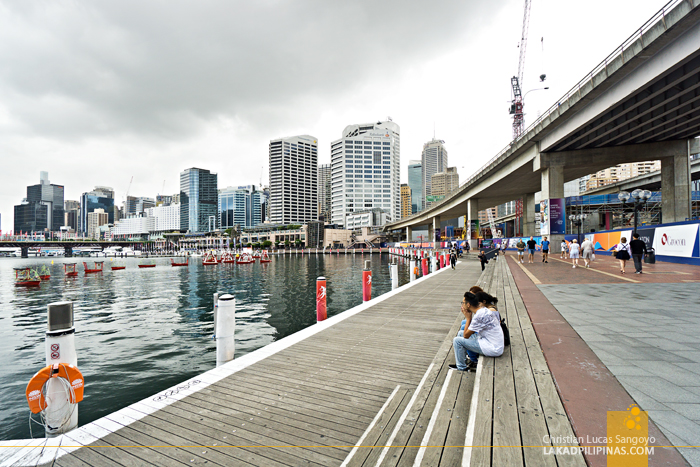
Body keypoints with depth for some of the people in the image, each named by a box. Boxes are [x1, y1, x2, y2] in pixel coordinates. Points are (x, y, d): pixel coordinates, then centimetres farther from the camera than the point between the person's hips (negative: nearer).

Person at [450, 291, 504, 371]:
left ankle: (461, 367, 10)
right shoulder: (484, 310, 5)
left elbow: (466, 336, -15)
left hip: (493, 349, -10)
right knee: (461, 333, 14)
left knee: (457, 340, -10)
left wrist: (468, 318, -9)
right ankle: (473, 361, 25)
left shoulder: (479, 316, -23)